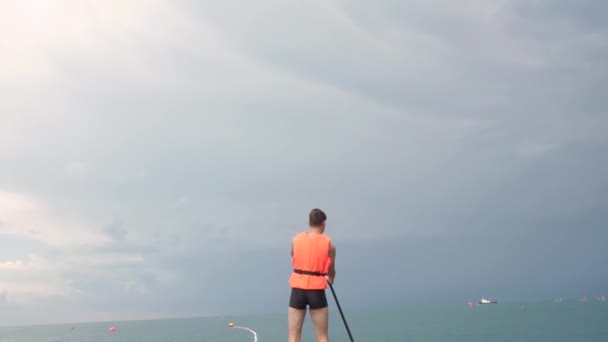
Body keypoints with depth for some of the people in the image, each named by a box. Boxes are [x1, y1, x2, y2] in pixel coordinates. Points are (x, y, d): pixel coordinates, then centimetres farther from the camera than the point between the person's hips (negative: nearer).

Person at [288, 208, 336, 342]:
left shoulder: (296, 239, 4)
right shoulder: (328, 243, -1)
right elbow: (331, 271, 8)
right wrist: (330, 279, 31)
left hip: (298, 289, 2)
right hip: (317, 290, -1)